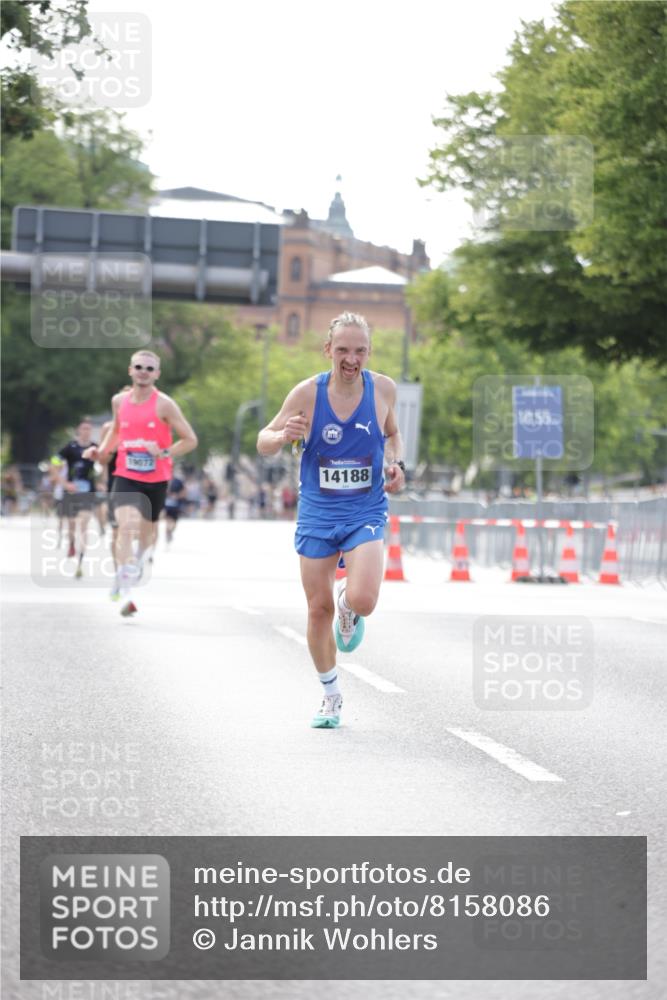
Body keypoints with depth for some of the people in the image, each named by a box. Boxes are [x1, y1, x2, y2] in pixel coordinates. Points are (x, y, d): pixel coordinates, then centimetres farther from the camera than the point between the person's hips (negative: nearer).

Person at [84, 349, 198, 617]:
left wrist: (165, 453, -20)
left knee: (146, 531, 15)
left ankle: (139, 560, 52)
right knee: (127, 526, -21)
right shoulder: (119, 401, 4)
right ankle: (125, 594, -27)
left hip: (156, 479, 0)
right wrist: (102, 450, 8)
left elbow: (190, 439, -6)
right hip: (126, 478, 1)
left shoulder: (164, 404, -8)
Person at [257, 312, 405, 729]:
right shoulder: (307, 393, -11)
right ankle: (331, 696, 28)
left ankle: (349, 608, 19)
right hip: (317, 513, 1)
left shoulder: (384, 389, -6)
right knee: (319, 608, 6)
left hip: (366, 513, 0)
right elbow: (263, 442, -1)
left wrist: (396, 464, -4)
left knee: (362, 599, -21)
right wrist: (283, 436, -24)